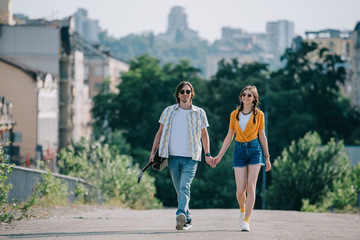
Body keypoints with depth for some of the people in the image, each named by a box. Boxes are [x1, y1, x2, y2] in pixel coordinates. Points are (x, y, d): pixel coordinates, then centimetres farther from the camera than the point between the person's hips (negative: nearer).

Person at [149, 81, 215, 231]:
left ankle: (181, 216, -35)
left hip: (191, 158, -2)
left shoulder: (199, 113, 6)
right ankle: (187, 220, 19)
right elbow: (160, 132, 12)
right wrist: (153, 152, 6)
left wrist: (207, 155, 15)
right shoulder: (169, 111, 8)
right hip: (173, 157, 2)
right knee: (180, 190, 8)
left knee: (184, 188, -20)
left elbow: (204, 134, 17)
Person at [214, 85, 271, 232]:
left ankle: (246, 221, -9)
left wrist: (267, 157, 8)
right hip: (239, 150, 1)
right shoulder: (234, 114, 7)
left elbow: (262, 136, 8)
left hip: (254, 150, -1)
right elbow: (229, 136, 10)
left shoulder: (259, 114, 3)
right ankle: (242, 210, 28)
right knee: (241, 189, -4)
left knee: (251, 187, -11)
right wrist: (219, 156, 7)